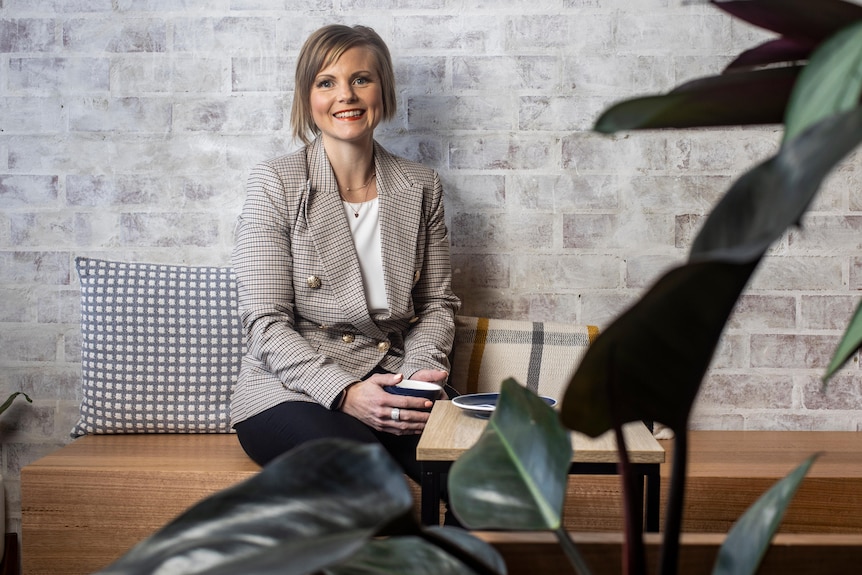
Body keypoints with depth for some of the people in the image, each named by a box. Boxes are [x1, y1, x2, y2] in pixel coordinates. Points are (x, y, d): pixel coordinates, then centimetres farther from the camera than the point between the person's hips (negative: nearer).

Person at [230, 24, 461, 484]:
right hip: (288, 390, -3)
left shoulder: (421, 187, 9)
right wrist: (345, 392, -22)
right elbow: (265, 323, -9)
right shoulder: (275, 183, -3)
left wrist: (419, 372, -8)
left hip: (389, 382, 3)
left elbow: (437, 303, 13)